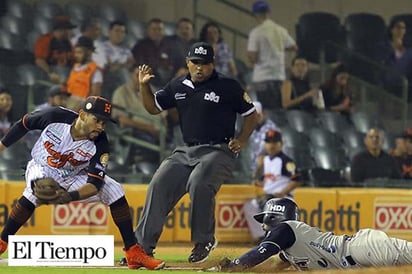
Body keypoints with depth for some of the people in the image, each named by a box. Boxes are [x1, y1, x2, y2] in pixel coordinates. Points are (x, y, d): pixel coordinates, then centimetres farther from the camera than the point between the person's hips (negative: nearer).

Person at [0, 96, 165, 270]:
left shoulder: (99, 145, -25)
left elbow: (95, 184, -30)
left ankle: (134, 254, -6)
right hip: (42, 169, -3)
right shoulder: (55, 117, -27)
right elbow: (24, 124, -9)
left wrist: (71, 196, -49)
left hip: (74, 177, 3)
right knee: (34, 193, -36)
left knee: (114, 190, -13)